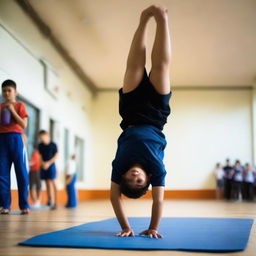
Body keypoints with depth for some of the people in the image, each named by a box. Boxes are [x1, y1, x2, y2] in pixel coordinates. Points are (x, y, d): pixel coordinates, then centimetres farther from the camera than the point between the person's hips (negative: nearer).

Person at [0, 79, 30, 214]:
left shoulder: (20, 105, 5)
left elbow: (24, 124, -5)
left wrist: (12, 111, -10)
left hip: (15, 139, -3)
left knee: (21, 172, -3)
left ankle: (24, 205, 1)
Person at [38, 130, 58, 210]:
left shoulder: (53, 145, -5)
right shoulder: (40, 145, 7)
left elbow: (56, 156, -5)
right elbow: (40, 155, 9)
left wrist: (48, 163, -12)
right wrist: (42, 163, -9)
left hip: (51, 165, -4)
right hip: (44, 166, 4)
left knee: (52, 182, -8)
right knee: (47, 183, 5)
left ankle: (54, 202, -8)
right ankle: (49, 201, 8)